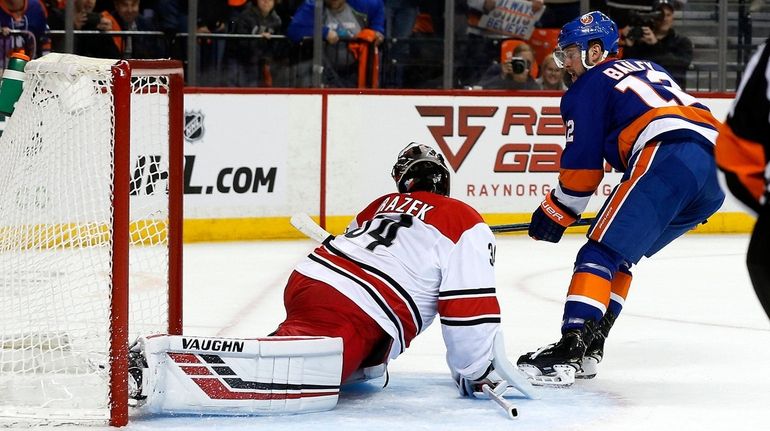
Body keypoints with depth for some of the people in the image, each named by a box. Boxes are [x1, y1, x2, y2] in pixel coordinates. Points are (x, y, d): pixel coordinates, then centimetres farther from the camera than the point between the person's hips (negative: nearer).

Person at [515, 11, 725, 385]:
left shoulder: (590, 84, 12)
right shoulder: (649, 70, 35)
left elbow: (583, 162, 7)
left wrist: (556, 214, 19)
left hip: (667, 159, -8)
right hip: (716, 164, 8)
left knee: (601, 252, -11)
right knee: (619, 255, 19)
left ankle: (570, 349, -26)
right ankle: (589, 344, 12)